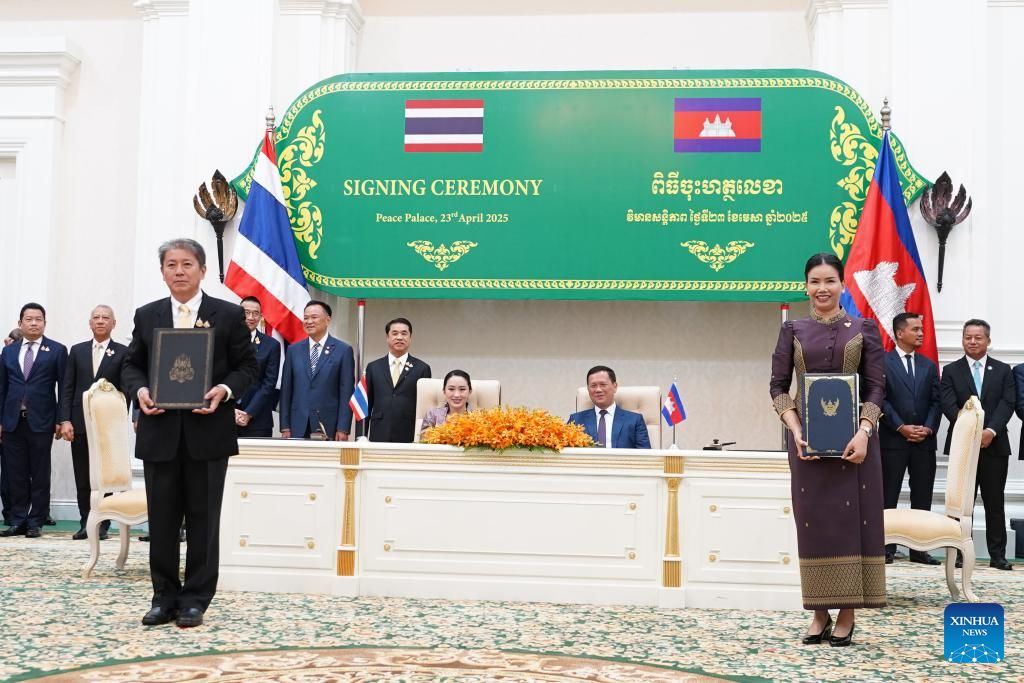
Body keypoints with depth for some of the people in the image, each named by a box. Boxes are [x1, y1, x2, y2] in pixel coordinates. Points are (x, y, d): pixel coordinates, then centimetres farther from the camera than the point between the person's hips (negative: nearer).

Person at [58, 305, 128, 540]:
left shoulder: (123, 352, 1)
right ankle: (85, 523, 15)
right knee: (82, 478, 6)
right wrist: (65, 420, -3)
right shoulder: (77, 351, 10)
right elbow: (68, 388, 6)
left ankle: (102, 524, 11)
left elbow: (126, 390, -1)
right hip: (80, 424, 3)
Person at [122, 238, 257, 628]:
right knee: (162, 519, 7)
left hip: (208, 431, -2)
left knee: (203, 518, 3)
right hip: (160, 432, 3)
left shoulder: (229, 315, 2)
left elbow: (247, 367, 2)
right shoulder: (147, 316, 11)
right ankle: (165, 597, 18)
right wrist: (139, 390, -8)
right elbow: (132, 365, 13)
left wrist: (224, 390, -16)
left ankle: (195, 600, 13)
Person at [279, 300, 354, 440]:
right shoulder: (293, 350, 11)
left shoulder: (343, 350, 2)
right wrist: (285, 427, 4)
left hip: (328, 427, -2)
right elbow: (286, 390, 10)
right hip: (298, 427, 3)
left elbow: (346, 393, -2)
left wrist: (343, 429, -8)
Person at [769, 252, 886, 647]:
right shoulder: (793, 331, 7)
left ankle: (848, 613, 8)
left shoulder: (864, 329, 4)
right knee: (813, 519, 3)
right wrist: (796, 431, -11)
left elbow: (876, 387, -1)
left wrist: (863, 433, -15)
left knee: (852, 518, 0)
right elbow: (778, 386, 3)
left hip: (853, 437, -1)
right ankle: (820, 612, 12)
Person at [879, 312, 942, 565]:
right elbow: (880, 399, -7)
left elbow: (936, 402, 9)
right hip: (893, 440, -4)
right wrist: (901, 427, -14)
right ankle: (886, 548, 5)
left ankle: (919, 549, 11)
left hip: (925, 440, 5)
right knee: (888, 496, 0)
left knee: (922, 497, 6)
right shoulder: (883, 362, -1)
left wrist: (928, 428, -7)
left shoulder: (929, 365, 14)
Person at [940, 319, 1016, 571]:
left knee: (994, 502, 4)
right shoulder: (951, 371, 6)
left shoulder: (1003, 370, 9)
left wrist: (991, 431, -17)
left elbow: (1007, 403, -2)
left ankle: (997, 555, 8)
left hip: (995, 444, 1)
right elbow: (949, 405, -5)